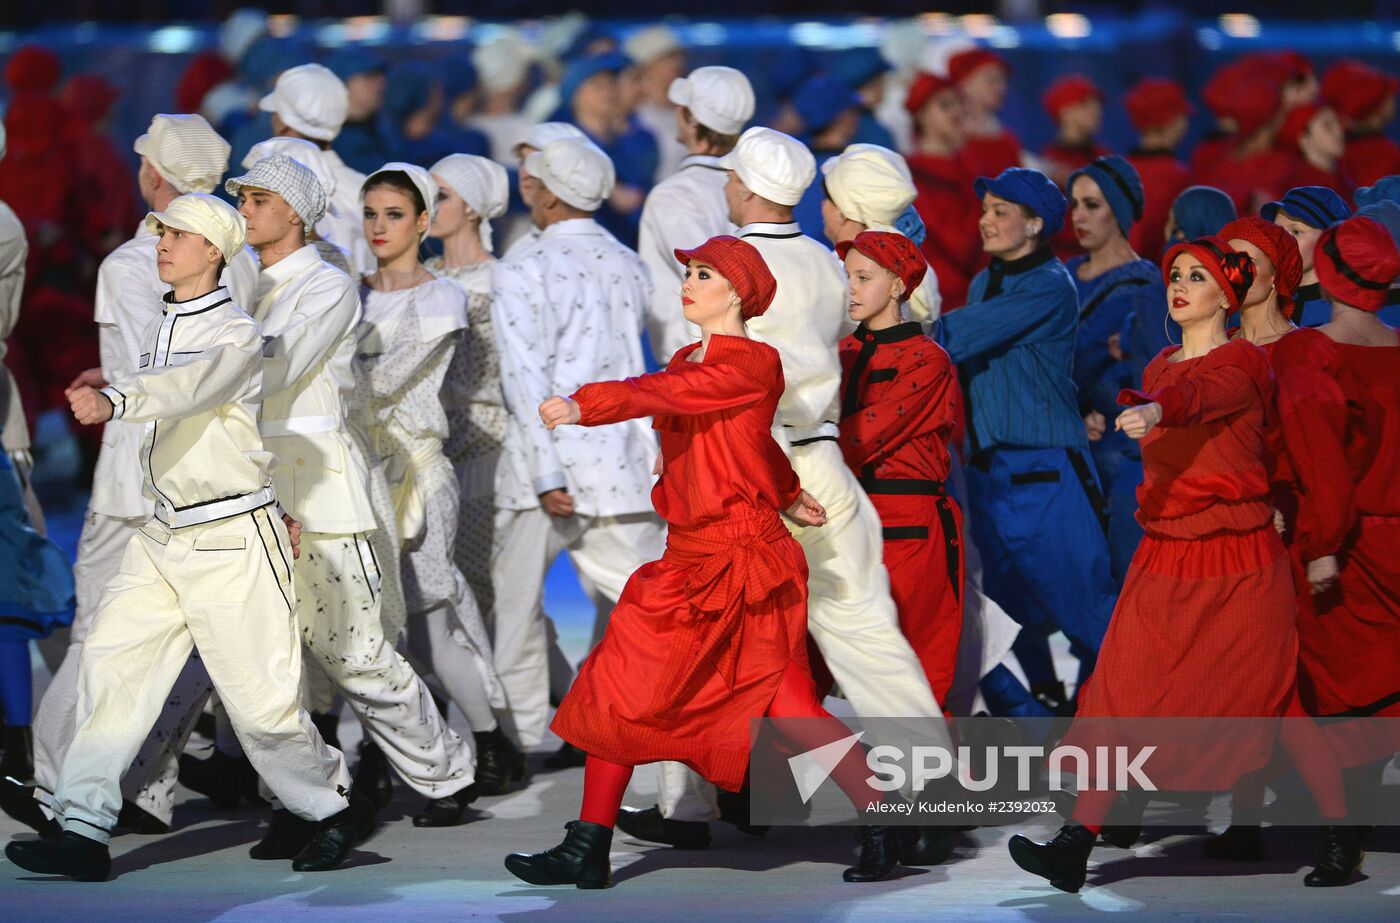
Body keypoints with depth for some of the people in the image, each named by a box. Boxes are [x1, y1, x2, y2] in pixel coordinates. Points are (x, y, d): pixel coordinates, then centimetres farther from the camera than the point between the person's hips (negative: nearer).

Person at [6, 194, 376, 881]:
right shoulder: (158, 329, 12)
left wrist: (114, 400, -52)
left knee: (259, 696, -2)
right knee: (110, 663, -7)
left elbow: (190, 386, -33)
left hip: (232, 540, -7)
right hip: (163, 536, 7)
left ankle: (335, 810, 20)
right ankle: (84, 832, -9)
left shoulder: (237, 335, -13)